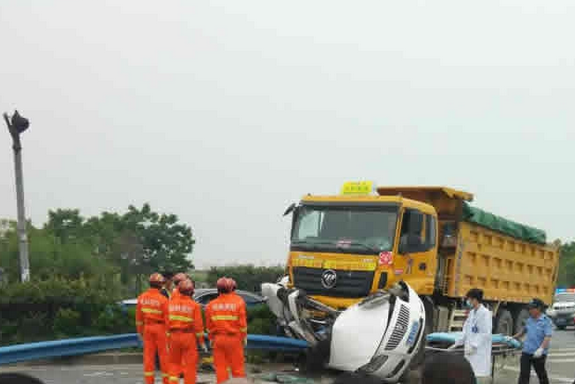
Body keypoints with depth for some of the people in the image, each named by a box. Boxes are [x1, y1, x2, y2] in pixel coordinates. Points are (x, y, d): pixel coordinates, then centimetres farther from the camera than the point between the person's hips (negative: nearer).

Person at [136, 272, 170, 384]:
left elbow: (139, 316, 7)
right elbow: (167, 318, -14)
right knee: (164, 355, 4)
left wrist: (140, 331, 18)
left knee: (149, 355, 7)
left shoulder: (142, 297, 0)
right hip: (160, 328, -4)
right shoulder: (163, 299, -15)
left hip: (147, 328, 4)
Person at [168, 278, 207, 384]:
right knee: (189, 364, 5)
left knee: (174, 362, 14)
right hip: (189, 336, -3)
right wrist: (201, 342, 1)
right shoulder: (194, 305, -9)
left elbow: (168, 322, 4)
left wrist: (168, 338, 12)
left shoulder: (172, 303, 1)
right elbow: (198, 325, -8)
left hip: (174, 336, 3)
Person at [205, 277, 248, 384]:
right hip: (234, 339, -2)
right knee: (237, 367, 4)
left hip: (218, 338, 2)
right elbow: (242, 322, -6)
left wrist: (211, 338, 17)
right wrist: (244, 337, 6)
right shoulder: (238, 301, -6)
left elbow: (209, 325, 6)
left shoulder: (211, 305, 2)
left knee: (220, 367, 8)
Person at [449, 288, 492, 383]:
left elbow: (486, 334, -16)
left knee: (480, 377, -6)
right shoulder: (471, 313, 12)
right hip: (470, 352, 8)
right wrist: (457, 344, 14)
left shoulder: (485, 313, -11)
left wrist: (473, 346, -19)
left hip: (480, 353, -8)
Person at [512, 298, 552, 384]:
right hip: (526, 352, 5)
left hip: (538, 354, -5)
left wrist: (541, 349, -32)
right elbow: (523, 331, 26)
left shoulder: (546, 321, -11)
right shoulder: (529, 320, 9)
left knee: (541, 374, 13)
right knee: (524, 374, -1)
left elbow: (548, 337, -20)